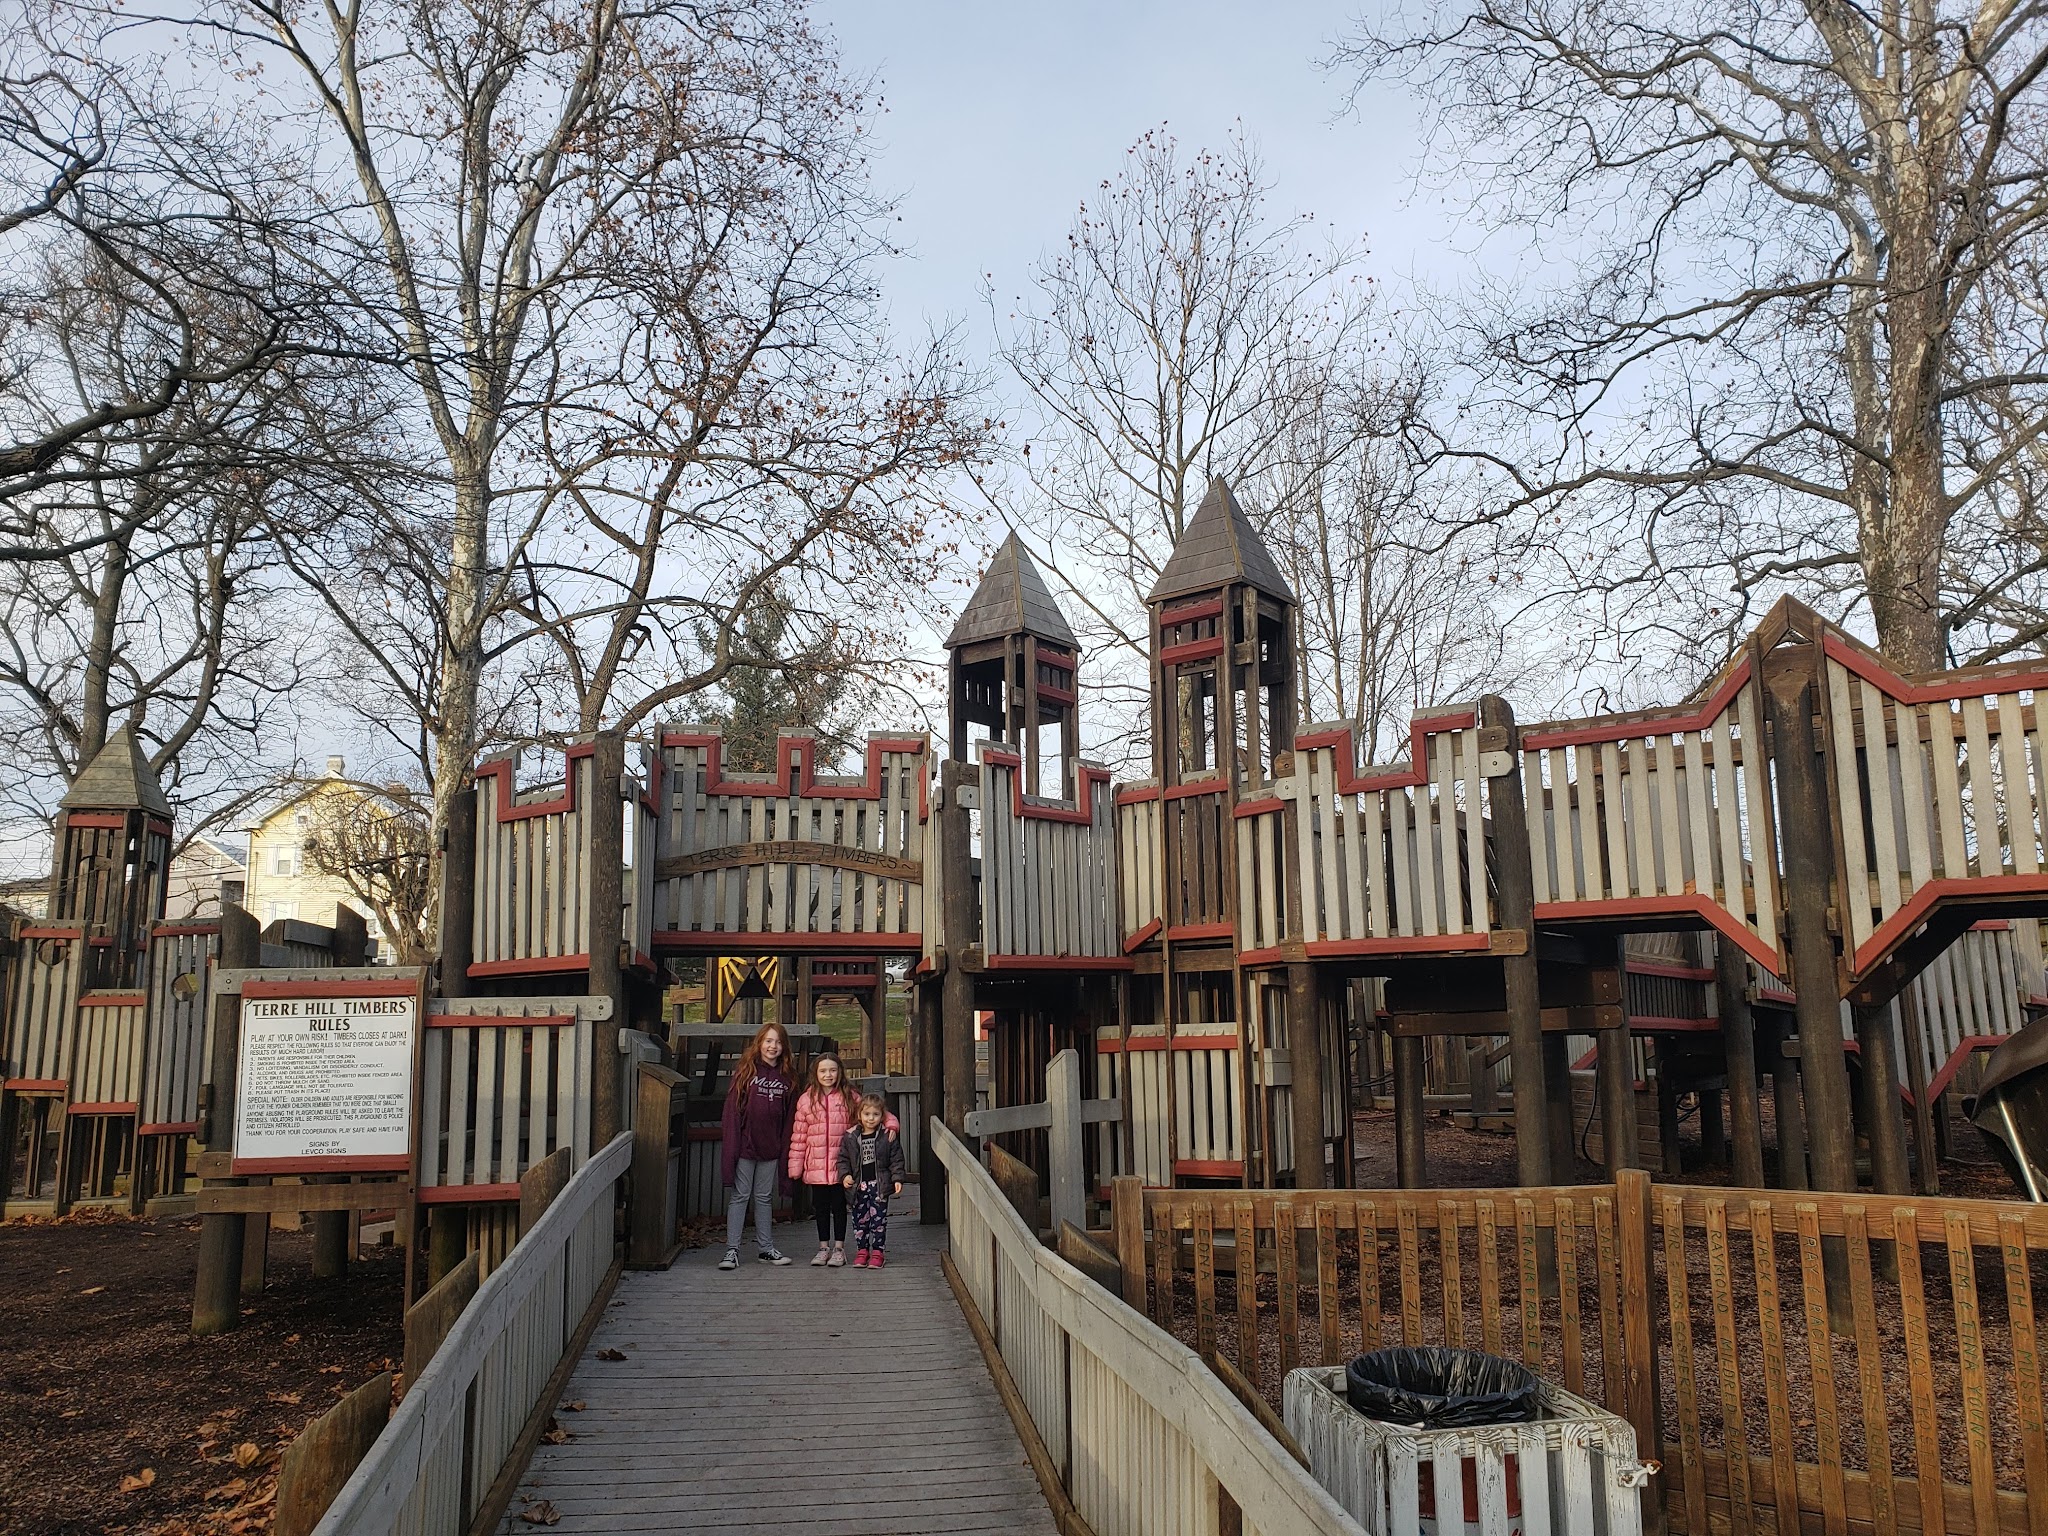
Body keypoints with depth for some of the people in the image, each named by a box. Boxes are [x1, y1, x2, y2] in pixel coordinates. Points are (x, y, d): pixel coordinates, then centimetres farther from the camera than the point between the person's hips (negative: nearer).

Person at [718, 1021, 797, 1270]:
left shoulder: (787, 1077, 7)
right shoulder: (745, 1071, -3)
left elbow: (789, 1116, 8)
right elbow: (733, 1109, -6)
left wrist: (784, 1147, 2)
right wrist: (733, 1145, -13)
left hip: (770, 1149, 3)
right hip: (746, 1146, -3)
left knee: (765, 1198, 11)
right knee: (740, 1196, 1)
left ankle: (766, 1249, 18)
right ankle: (732, 1251, 5)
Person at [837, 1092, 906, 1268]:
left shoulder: (889, 1136, -3)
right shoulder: (850, 1137, 0)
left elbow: (896, 1159, 0)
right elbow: (843, 1159, 6)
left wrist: (897, 1179, -8)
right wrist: (845, 1175, -8)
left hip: (880, 1184, -2)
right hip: (859, 1185, 2)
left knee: (879, 1218, 1)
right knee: (860, 1219, 8)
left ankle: (877, 1252, 10)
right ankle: (862, 1250, 19)